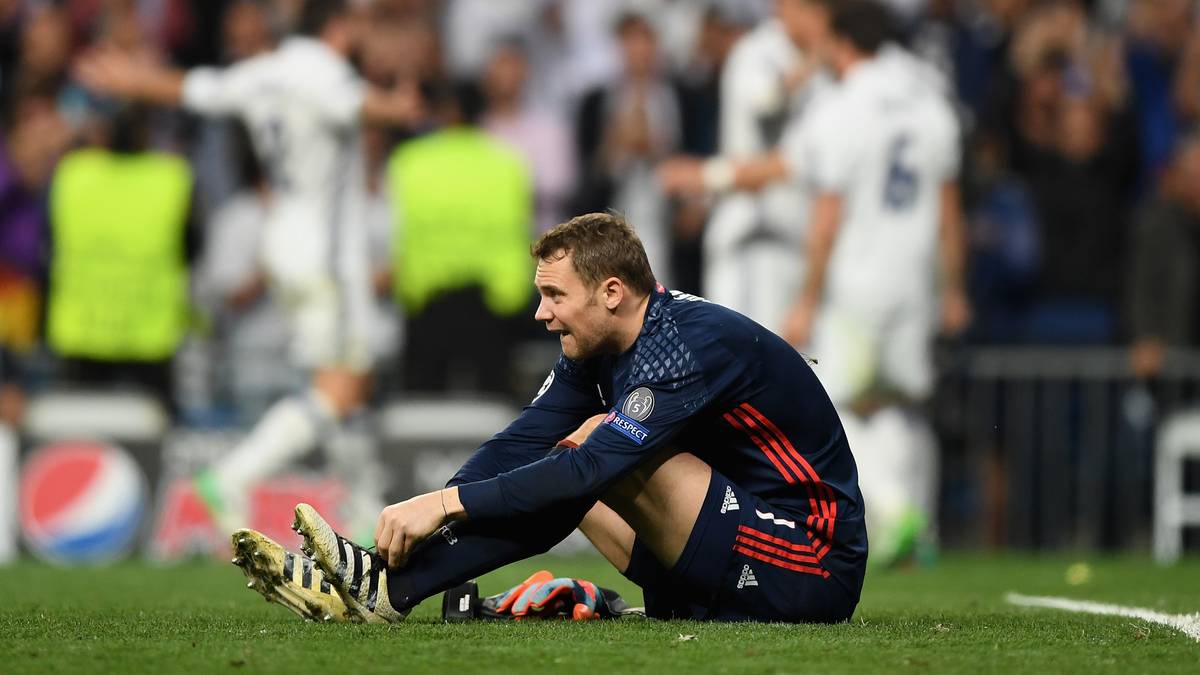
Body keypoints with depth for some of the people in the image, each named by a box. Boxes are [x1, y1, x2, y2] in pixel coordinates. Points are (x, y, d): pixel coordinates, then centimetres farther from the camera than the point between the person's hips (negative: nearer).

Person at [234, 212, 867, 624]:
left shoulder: (692, 345, -20)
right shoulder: (596, 348, 7)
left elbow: (592, 468, -29)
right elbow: (520, 448, 3)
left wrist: (445, 504, -30)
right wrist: (421, 517, -11)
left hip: (813, 574, -9)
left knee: (600, 452, -21)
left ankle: (386, 587, -23)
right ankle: (385, 580, -10)